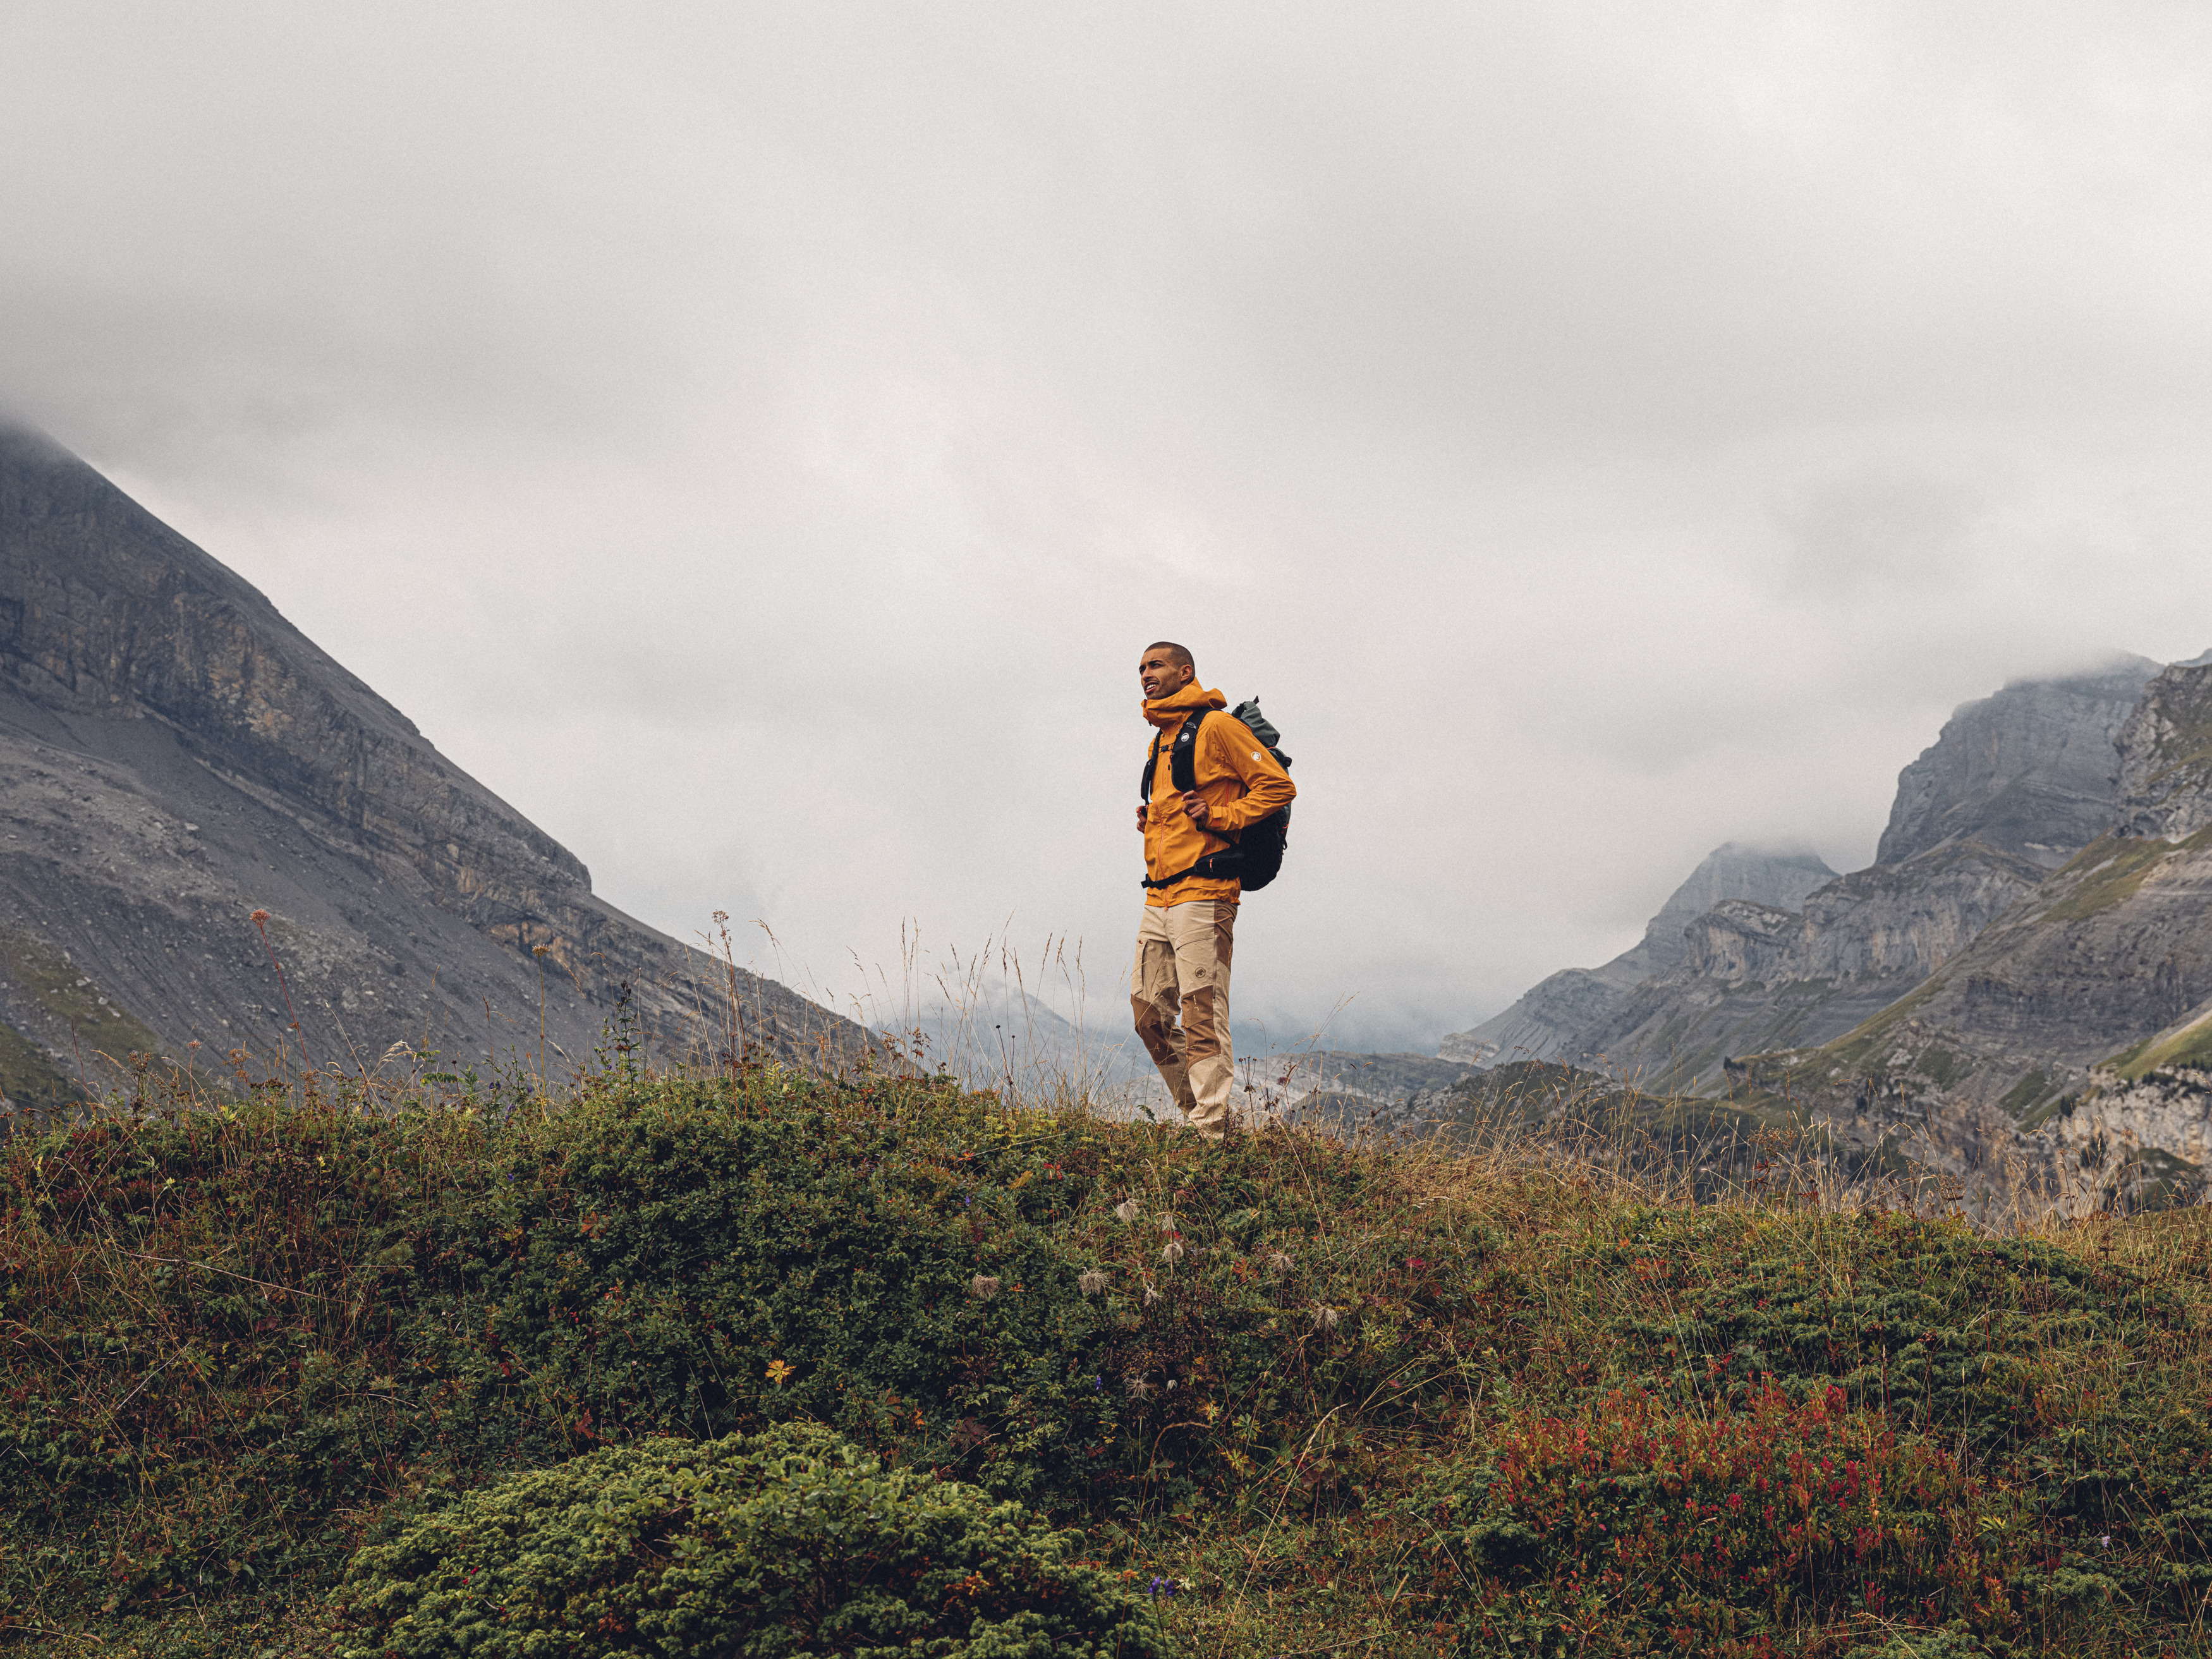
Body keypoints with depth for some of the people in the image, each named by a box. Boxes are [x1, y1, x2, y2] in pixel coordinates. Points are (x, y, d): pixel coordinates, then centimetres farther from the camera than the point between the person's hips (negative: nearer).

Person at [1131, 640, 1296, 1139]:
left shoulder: (1216, 726, -4)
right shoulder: (1160, 741, 22)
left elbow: (1278, 785, -7)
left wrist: (1220, 817, -13)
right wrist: (1150, 820, 15)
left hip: (1201, 892, -9)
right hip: (1159, 896, 9)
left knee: (1202, 1012, -11)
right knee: (1148, 1008, 7)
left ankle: (1211, 1131, -11)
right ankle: (1196, 1111, 17)